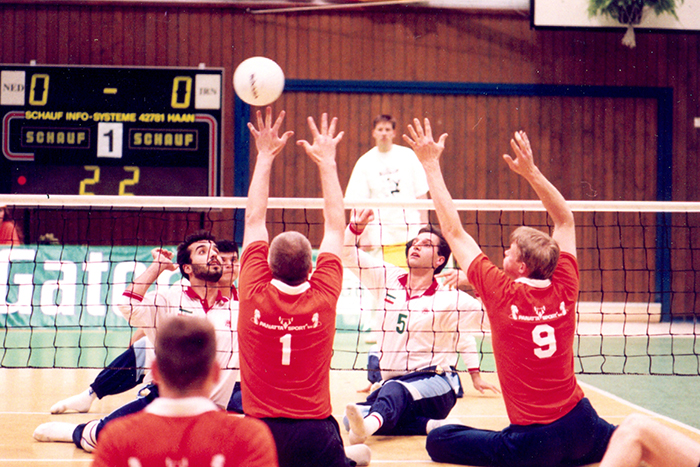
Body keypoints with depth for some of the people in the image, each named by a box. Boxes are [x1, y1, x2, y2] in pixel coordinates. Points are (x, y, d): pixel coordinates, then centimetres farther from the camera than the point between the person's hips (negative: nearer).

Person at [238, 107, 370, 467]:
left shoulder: (253, 294, -7)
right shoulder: (323, 297, -6)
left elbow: (254, 219, 6)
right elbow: (335, 226, 7)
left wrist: (265, 156, 13)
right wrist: (326, 161, 15)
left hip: (257, 434, -1)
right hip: (315, 434, 1)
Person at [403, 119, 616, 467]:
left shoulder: (502, 293, -14)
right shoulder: (563, 291, -4)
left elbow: (453, 231, -7)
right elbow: (565, 220, 11)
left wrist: (431, 164, -2)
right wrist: (531, 171, 8)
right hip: (582, 426, 6)